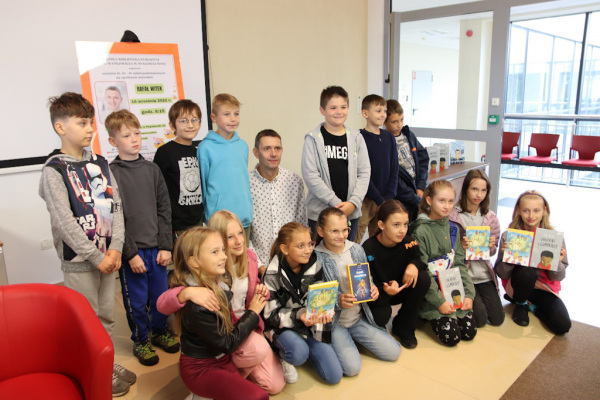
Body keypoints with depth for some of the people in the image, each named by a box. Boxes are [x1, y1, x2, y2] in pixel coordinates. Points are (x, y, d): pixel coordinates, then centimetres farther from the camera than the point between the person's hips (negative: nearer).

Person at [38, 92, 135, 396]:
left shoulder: (100, 163, 6)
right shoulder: (54, 171, -11)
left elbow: (116, 207, 4)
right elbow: (64, 222, -16)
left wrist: (115, 248, -7)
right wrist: (97, 257, -15)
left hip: (108, 256, 5)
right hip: (78, 262, -5)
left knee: (106, 315, 17)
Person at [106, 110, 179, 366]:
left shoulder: (152, 169, 6)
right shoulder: (111, 173, -7)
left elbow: (164, 210, 6)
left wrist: (166, 246, 0)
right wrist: (130, 253, -13)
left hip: (156, 248, 4)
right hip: (132, 251, -4)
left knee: (160, 294, 14)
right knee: (136, 301, 8)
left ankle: (159, 331, 37)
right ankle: (140, 340, 29)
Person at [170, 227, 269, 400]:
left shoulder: (220, 283, -5)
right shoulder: (197, 304, -28)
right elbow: (227, 344, -18)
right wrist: (253, 313, -10)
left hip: (223, 360, 8)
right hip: (200, 369, -7)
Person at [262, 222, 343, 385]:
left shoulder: (314, 266, -5)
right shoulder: (272, 275, -17)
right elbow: (271, 315, -14)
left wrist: (323, 311, -20)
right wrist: (299, 315, -30)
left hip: (311, 324, 4)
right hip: (282, 327, -4)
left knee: (334, 376, -5)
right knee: (298, 353, -36)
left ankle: (305, 348, 20)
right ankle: (285, 358, 1)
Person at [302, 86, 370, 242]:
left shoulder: (356, 138, 7)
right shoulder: (313, 139, -4)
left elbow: (364, 172, 5)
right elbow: (310, 175, -10)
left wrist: (353, 202, -9)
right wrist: (336, 203, -14)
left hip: (351, 211, 3)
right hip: (320, 212, -3)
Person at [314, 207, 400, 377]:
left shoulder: (357, 250, 0)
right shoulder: (316, 258, -16)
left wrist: (372, 290, -9)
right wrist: (338, 301, -27)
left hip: (359, 317, 5)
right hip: (333, 321, -5)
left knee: (393, 352, 2)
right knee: (352, 367, -18)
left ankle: (354, 337, 21)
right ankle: (336, 343, 12)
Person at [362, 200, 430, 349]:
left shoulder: (408, 243, -14)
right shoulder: (368, 249, -24)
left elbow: (419, 258, 4)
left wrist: (414, 265, -22)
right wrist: (385, 290, -40)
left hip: (400, 290, 5)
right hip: (378, 294, -4)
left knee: (423, 278, -23)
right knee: (381, 315, -36)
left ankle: (404, 328, -3)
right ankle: (378, 328, 9)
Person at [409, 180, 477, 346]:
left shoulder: (452, 228, 8)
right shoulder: (420, 231, -13)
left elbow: (459, 264, 9)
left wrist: (469, 293, -1)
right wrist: (439, 301, -17)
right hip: (433, 293, -6)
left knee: (470, 332, -2)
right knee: (451, 336, -12)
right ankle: (429, 316, 15)